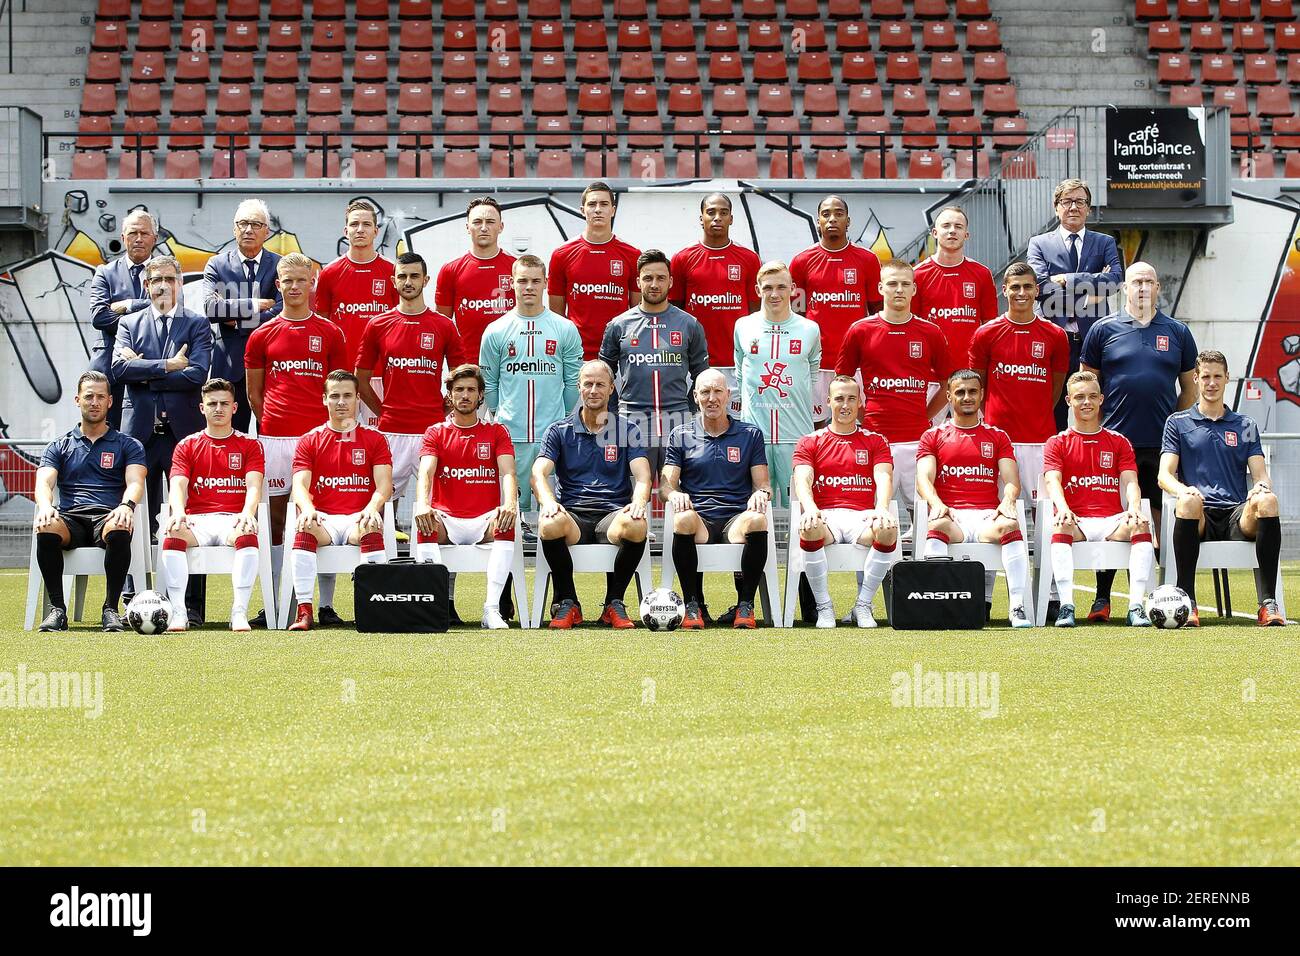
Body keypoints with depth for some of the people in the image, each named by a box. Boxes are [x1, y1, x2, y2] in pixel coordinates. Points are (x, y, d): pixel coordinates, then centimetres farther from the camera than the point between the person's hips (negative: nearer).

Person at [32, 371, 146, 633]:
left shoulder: (128, 446, 18)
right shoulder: (59, 447, 21)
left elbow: (135, 483, 0)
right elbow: (44, 482, 4)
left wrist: (126, 505, -25)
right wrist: (45, 505, -22)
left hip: (108, 517, -1)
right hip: (70, 519, 1)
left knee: (119, 530, -39)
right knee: (46, 529, -36)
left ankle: (111, 609, -30)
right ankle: (57, 609, -28)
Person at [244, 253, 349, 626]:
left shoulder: (330, 333, 7)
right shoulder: (262, 336, 9)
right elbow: (254, 392, 14)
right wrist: (269, 421, 6)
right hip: (274, 437, 1)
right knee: (274, 517, 2)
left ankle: (326, 604, 1)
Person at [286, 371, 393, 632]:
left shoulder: (374, 440, 11)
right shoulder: (310, 441, 12)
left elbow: (384, 485, -1)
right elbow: (300, 485, 0)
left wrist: (371, 508, -23)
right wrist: (308, 509, -24)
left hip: (359, 519, -1)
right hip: (324, 518, 1)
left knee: (372, 531, -37)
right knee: (304, 530, -35)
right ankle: (304, 611, -37)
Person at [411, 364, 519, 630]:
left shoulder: (496, 432, 12)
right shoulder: (436, 432, 11)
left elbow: (508, 473, -3)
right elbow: (426, 472, -7)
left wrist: (509, 504, -26)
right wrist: (422, 505, -30)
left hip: (485, 521, 0)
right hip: (447, 520, 0)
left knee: (507, 523, -34)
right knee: (424, 522, -33)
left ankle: (492, 609, -38)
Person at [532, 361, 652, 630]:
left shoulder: (628, 431, 15)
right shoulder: (559, 432, 15)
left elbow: (642, 476, 3)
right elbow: (539, 473, 1)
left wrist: (639, 501, -22)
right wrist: (548, 501, -22)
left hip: (614, 513, 0)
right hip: (573, 514, 0)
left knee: (636, 526, -37)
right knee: (550, 525, -37)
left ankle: (614, 603, -14)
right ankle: (568, 604, -15)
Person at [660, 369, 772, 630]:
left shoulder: (750, 434, 16)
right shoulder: (681, 435, 15)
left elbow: (763, 485, 11)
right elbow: (665, 484, 8)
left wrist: (761, 493, -15)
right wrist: (674, 494, -17)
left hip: (737, 518, 0)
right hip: (699, 518, 0)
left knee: (757, 520, -36)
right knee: (683, 519, -37)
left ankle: (746, 604, -22)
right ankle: (693, 605, -25)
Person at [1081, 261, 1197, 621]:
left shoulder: (1177, 332, 10)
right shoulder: (1103, 330, 5)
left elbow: (1189, 388, 16)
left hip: (1164, 443, 2)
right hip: (1116, 442, -2)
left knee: (1164, 521, 2)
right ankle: (1102, 598, 6)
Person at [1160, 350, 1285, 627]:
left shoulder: (1245, 426, 22)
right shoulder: (1178, 423, 17)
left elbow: (1260, 475, 13)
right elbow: (1164, 475, 6)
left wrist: (1261, 487, -14)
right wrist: (1182, 490, -19)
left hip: (1237, 516, 2)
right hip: (1199, 519, -1)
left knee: (1268, 500, -34)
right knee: (1189, 501, -39)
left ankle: (1268, 604, -35)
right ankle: (1187, 601, -38)